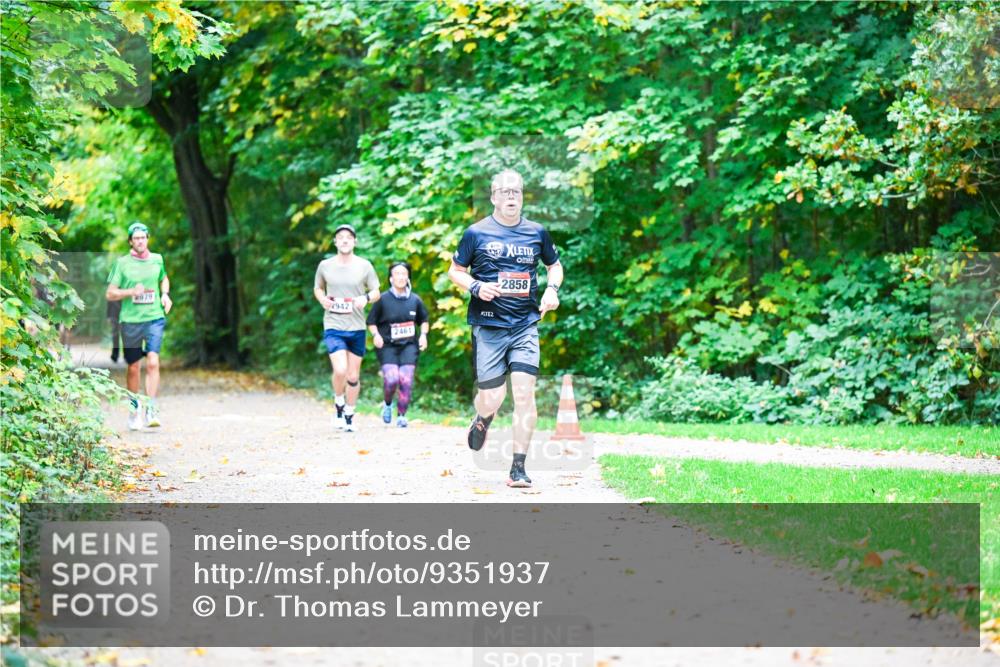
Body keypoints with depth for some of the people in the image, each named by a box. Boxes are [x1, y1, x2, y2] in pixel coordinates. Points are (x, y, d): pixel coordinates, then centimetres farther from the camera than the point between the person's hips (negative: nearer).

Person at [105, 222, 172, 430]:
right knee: (133, 368, 7)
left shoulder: (157, 260, 8)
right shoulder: (122, 263, 0)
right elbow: (110, 294, 0)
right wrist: (131, 292, -15)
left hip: (154, 318, 1)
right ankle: (134, 409, 25)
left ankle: (151, 409, -19)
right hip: (130, 320, 0)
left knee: (153, 362, -17)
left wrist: (165, 294, 9)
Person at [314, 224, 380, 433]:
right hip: (333, 327, -1)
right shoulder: (325, 266, 2)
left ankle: (350, 414, 25)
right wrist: (322, 299, -5)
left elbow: (376, 292, 7)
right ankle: (339, 404, 8)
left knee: (353, 376, 8)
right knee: (340, 370, -19)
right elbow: (317, 288, 17)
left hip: (357, 328, 1)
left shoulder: (364, 266, 1)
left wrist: (366, 298, -15)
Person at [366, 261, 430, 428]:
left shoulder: (415, 300, 5)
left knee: (406, 380, -11)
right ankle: (387, 404, 13)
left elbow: (424, 320, 21)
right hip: (387, 346, -2)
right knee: (391, 379, -19)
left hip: (409, 345, 2)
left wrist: (423, 334, 3)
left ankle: (401, 416, 5)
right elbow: (371, 321, 5)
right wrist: (376, 334, -12)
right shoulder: (383, 299, -3)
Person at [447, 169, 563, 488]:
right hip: (488, 326, -2)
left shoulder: (536, 232, 8)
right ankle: (483, 418, 37)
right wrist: (476, 287, -12)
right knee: (492, 399, -2)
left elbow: (555, 265, 23)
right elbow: (455, 271, 8)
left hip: (525, 326, 2)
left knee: (524, 394, -10)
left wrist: (552, 288, 3)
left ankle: (518, 469, -4)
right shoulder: (476, 233, 1)